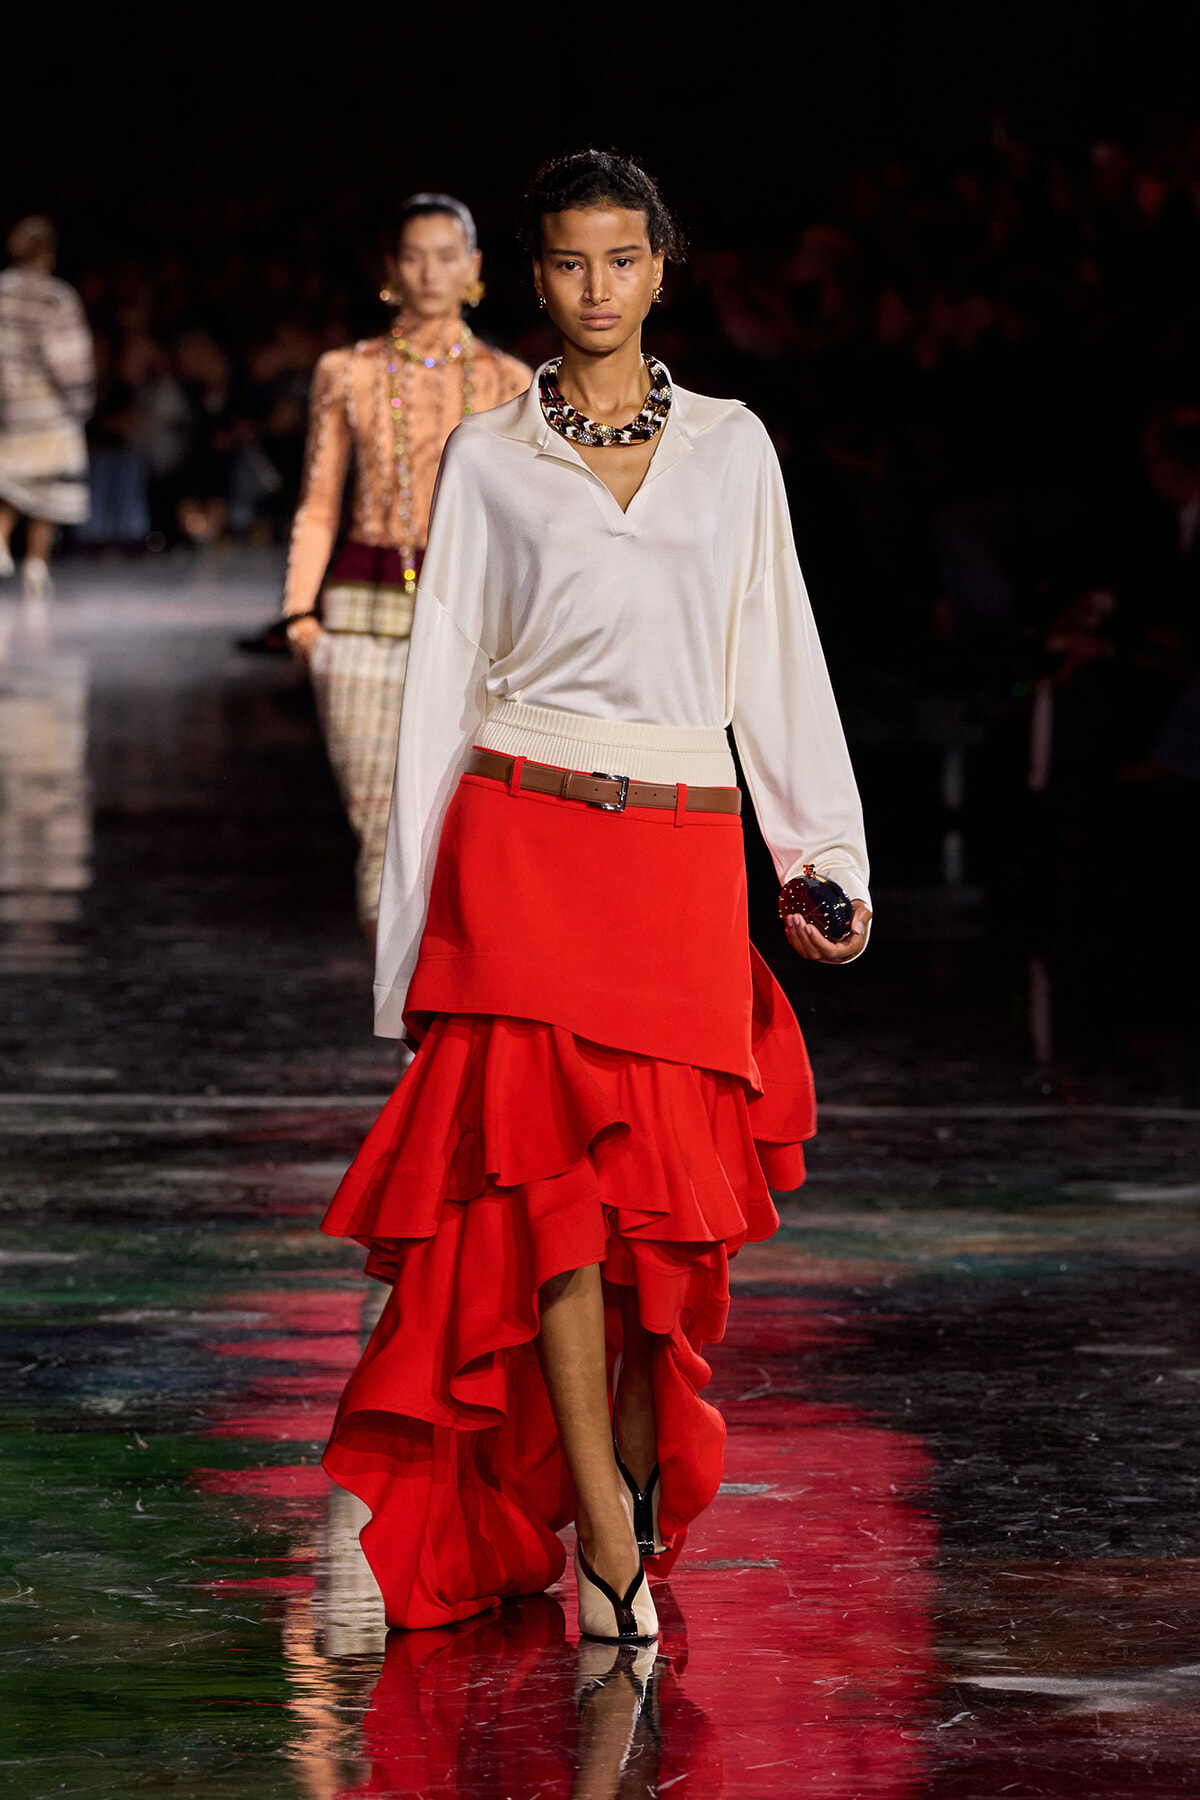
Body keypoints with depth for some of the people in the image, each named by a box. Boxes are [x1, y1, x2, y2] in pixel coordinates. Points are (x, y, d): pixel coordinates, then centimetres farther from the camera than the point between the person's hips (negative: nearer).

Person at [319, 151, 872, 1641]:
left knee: (672, 1190, -1)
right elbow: (442, 678, 7)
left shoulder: (731, 447, 11)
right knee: (550, 1168, -12)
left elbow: (777, 660, 13)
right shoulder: (488, 458, 6)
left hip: (684, 850, 2)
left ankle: (635, 1484, 18)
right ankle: (604, 1540, -11)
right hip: (523, 835, -2)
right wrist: (412, 920, 3)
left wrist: (828, 856, 8)